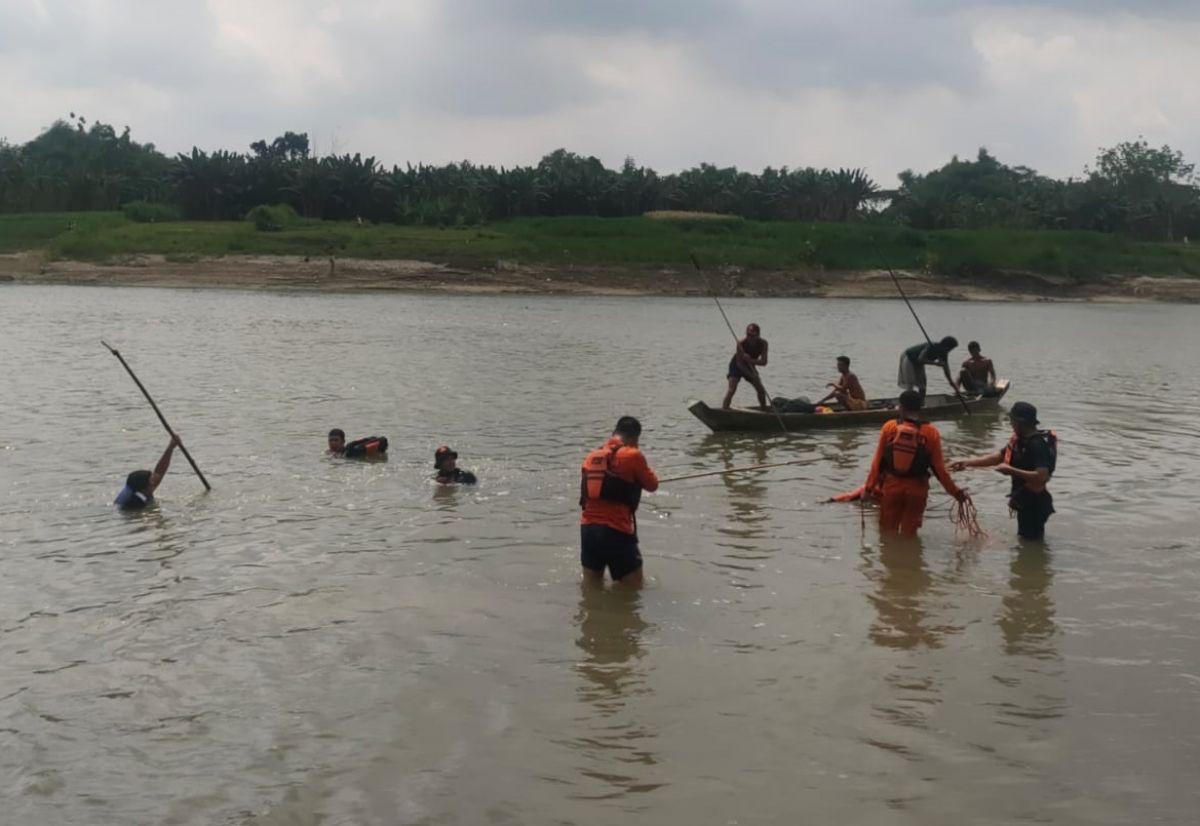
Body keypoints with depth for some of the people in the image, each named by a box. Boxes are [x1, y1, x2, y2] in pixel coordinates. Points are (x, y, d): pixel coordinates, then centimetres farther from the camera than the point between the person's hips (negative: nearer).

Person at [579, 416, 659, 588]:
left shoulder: (592, 456, 11)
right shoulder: (632, 455, -7)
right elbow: (652, 485, 5)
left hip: (588, 528, 6)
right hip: (616, 530, -6)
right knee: (633, 587, 7)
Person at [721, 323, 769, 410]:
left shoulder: (763, 343, -22)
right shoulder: (741, 344, -32)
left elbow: (764, 362, -25)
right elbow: (739, 363, -27)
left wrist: (751, 360, -43)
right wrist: (751, 375, -34)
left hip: (749, 366, 4)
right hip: (737, 366, -4)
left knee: (761, 390, 5)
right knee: (732, 389, -21)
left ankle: (764, 411, 25)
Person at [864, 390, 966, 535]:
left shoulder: (889, 427, -7)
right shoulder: (931, 433, -9)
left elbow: (877, 462, -5)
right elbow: (939, 468, -8)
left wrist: (869, 487, 2)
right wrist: (955, 492, 1)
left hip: (891, 487, 1)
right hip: (916, 489, 0)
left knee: (887, 531, 16)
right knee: (909, 534, 13)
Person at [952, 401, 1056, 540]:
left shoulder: (1038, 444, -24)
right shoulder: (1019, 440, 5)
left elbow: (1041, 476, -33)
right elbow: (997, 457, 11)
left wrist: (1011, 470, -27)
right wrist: (968, 462, 4)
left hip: (1035, 504, -10)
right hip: (1025, 501, 10)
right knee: (1024, 539, 23)